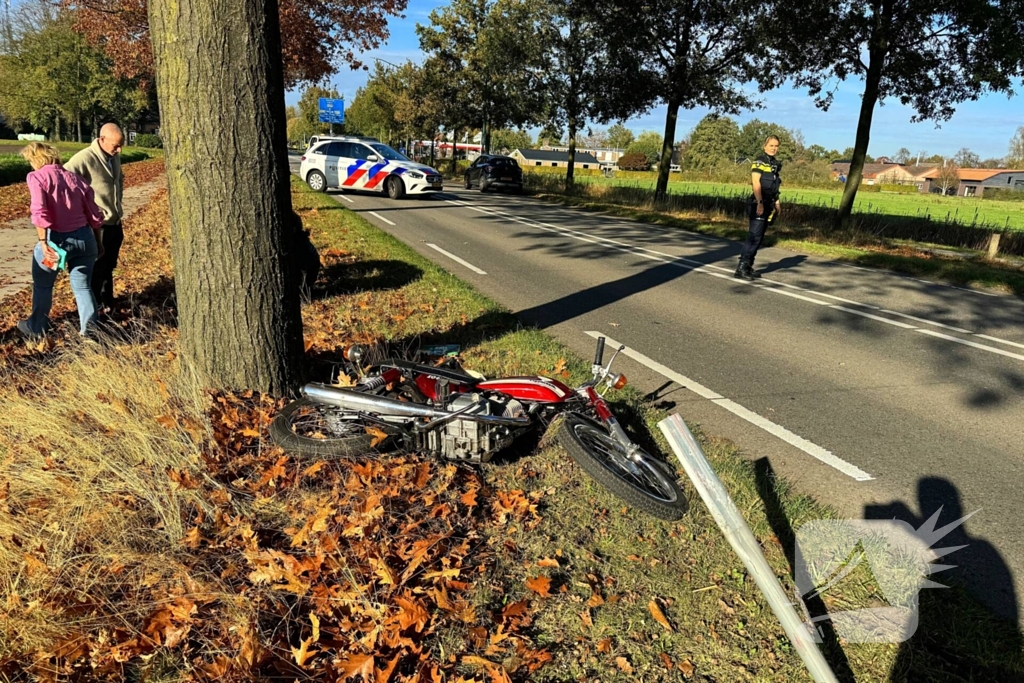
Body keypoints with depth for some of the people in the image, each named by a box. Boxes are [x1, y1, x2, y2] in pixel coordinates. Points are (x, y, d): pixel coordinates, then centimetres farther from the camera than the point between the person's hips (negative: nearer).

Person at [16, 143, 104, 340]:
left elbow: (39, 211, -18)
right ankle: (89, 331, 14)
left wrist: (43, 242, -20)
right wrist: (97, 242, 20)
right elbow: (94, 216, 10)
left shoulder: (37, 177, -3)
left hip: (56, 238, -4)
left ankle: (37, 329, 30)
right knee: (82, 286, 13)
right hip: (84, 237, 4)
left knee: (42, 285, 17)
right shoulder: (75, 178, 10)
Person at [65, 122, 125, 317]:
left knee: (109, 266, 19)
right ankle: (94, 308, 18)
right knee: (97, 269, 4)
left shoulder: (115, 157, 5)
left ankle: (107, 304, 33)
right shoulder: (85, 158, -19)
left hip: (116, 223, 7)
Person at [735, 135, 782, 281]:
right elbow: (756, 183, -17)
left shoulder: (775, 164, 17)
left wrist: (777, 202, 17)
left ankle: (748, 267, 14)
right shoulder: (759, 161, -8)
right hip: (758, 204, -8)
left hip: (768, 205, 8)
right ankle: (742, 268, -12)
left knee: (759, 237, 9)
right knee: (754, 236, -13)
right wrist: (760, 202, -23)